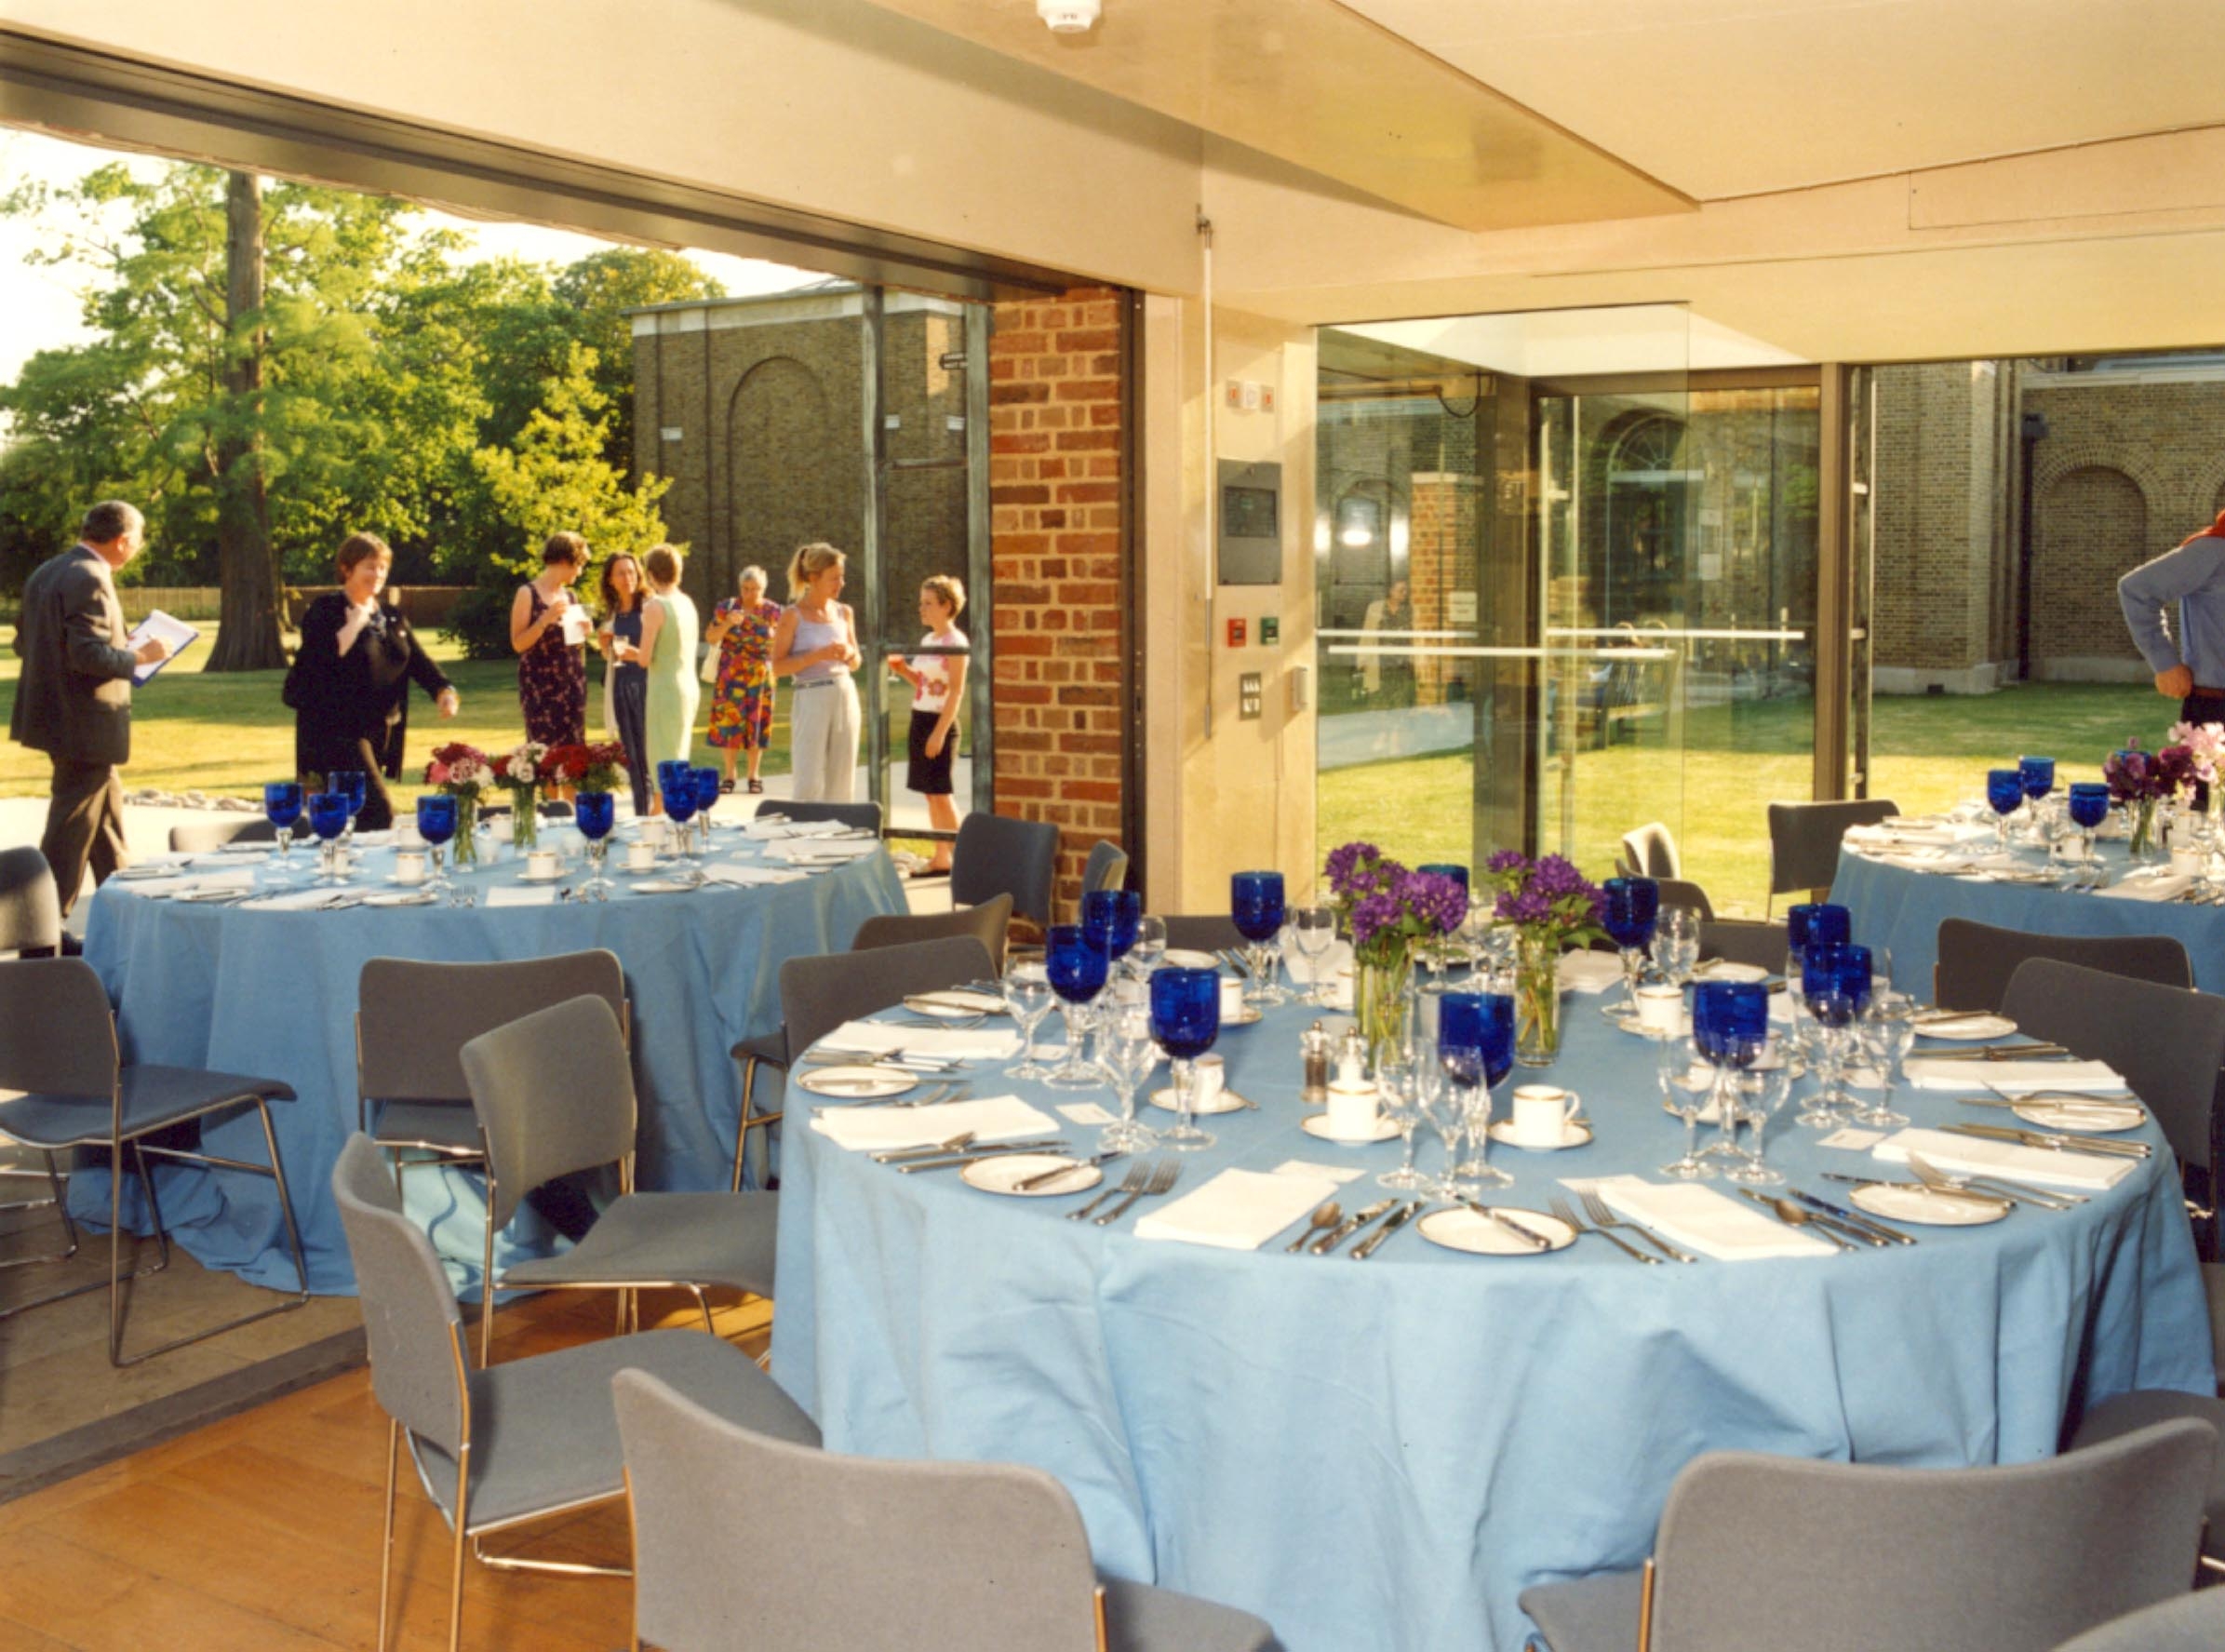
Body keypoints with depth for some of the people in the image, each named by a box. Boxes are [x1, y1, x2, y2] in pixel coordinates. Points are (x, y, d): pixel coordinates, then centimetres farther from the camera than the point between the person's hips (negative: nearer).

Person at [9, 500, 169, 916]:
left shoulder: (45, 572, 10)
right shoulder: (90, 579, -20)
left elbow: (23, 641, 14)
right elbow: (90, 655, -27)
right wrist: (140, 655, -11)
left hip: (54, 713, 10)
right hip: (84, 724, -10)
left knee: (107, 805, 22)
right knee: (72, 825, -2)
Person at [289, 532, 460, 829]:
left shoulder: (392, 617, 16)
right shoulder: (325, 611, -4)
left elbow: (418, 661, 9)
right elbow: (319, 659, -18)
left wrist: (443, 691, -9)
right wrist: (355, 624, -16)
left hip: (381, 732, 7)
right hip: (337, 731, -7)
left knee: (356, 815, 10)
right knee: (379, 812, -17)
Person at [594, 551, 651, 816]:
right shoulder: (612, 612, 13)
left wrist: (638, 654, -24)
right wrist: (604, 644, 1)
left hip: (645, 682, -6)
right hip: (621, 685, 6)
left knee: (649, 753, -8)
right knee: (631, 756, 7)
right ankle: (640, 813, 13)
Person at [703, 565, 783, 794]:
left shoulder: (773, 611, 4)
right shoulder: (725, 607, 2)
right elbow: (710, 638, -2)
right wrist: (727, 623, -16)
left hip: (761, 676, 0)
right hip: (730, 676, 0)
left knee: (757, 722, 3)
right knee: (727, 722, -3)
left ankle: (754, 775, 12)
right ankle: (729, 775, 6)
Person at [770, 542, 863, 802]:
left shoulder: (843, 613, 10)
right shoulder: (793, 616, -4)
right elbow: (778, 667, -9)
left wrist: (850, 654, -3)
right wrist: (818, 655, -18)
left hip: (846, 696, 5)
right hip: (811, 699, -5)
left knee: (840, 783, 6)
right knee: (809, 784, -8)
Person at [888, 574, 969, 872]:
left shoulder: (955, 641, -11)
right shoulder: (927, 640, 13)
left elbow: (956, 691, -16)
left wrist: (940, 732, -21)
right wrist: (903, 670, 4)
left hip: (940, 722, -8)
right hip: (919, 719, 8)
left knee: (940, 792, -7)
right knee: (930, 792, 9)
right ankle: (941, 857, 15)